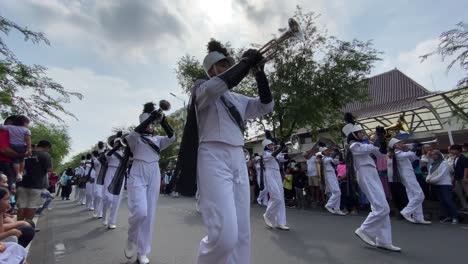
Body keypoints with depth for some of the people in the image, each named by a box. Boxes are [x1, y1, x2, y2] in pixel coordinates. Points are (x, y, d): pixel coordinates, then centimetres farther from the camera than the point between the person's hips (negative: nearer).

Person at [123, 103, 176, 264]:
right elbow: (133, 134, -20)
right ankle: (131, 239, 13)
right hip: (137, 176, -3)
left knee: (149, 215, 4)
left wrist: (162, 119, -18)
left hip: (154, 177, 3)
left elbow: (172, 137, -7)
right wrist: (151, 117, -26)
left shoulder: (158, 140, 11)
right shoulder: (135, 139, 4)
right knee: (140, 212, -18)